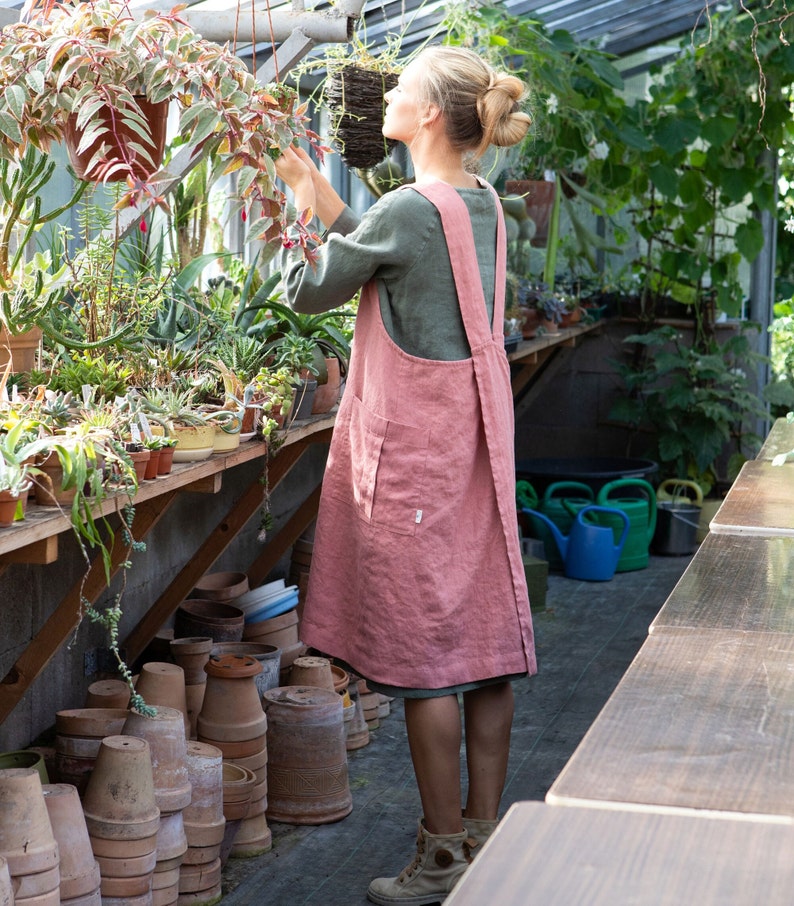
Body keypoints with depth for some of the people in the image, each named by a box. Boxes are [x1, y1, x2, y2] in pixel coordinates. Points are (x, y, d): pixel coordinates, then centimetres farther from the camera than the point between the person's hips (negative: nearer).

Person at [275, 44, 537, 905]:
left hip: (413, 447, -8)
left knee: (424, 647, -2)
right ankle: (483, 831, 18)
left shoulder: (409, 208, -17)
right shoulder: (483, 204, 9)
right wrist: (327, 204, 17)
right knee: (483, 632, 10)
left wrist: (303, 217, 9)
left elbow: (310, 291, -5)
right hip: (473, 438, 9)